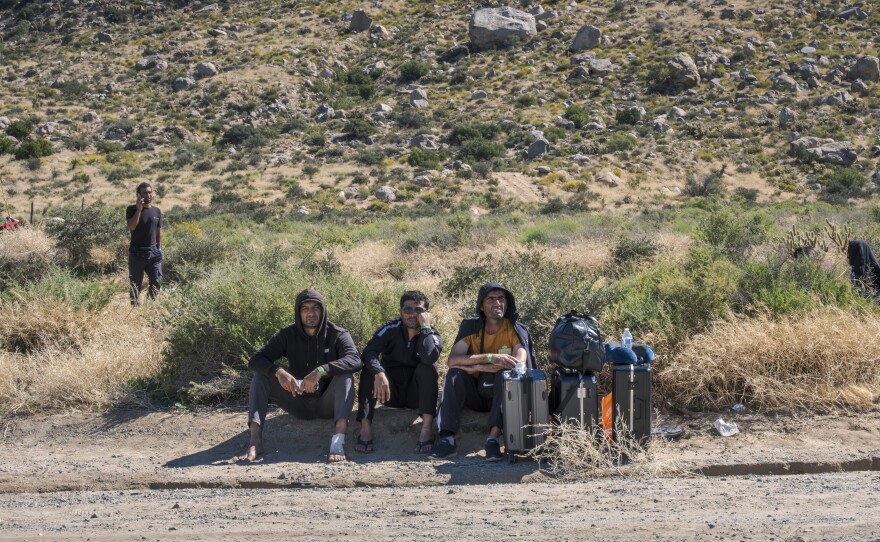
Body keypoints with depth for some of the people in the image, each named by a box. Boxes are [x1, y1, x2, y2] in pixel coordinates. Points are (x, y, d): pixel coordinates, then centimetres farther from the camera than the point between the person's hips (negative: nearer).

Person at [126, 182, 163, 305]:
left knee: (157, 282, 2)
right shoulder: (132, 210, -3)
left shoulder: (156, 211, 8)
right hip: (137, 252, -3)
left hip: (153, 252, 3)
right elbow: (131, 227, -19)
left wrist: (159, 248, 10)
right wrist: (139, 209, -21)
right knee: (135, 283, 2)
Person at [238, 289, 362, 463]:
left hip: (329, 403, -2)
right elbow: (255, 360, -13)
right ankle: (255, 442, -32)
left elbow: (355, 360, -30)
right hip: (299, 403, 3)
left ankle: (338, 440, -48)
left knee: (345, 375, -31)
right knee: (261, 376, -16)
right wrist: (279, 371, -34)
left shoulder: (337, 334, -10)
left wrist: (321, 371, -44)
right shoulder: (288, 334, -3)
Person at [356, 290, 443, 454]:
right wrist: (378, 372, -42)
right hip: (390, 392, 1)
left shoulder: (432, 335, -7)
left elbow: (429, 357, -32)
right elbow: (369, 352, -24)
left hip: (417, 394, 0)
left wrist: (425, 327, -25)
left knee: (428, 367, -28)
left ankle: (426, 428, -37)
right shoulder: (391, 329, -6)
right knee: (370, 368, -25)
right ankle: (365, 427, -36)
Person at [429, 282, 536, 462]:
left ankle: (494, 437, -44)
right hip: (475, 394, 2)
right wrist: (490, 358, -33)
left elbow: (519, 364, -27)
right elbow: (452, 360, -20)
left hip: (503, 395, -2)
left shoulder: (517, 330, -9)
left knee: (506, 372, -31)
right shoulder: (470, 326, -5)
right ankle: (447, 438, -37)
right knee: (454, 373, -25)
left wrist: (476, 367, -25)